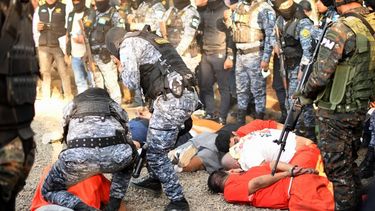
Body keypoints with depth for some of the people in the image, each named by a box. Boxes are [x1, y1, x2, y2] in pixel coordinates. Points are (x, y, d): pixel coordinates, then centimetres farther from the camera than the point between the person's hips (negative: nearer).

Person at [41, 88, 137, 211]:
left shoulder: (73, 105, 36)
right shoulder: (114, 105, 37)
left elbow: (65, 136, 41)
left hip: (79, 154, -1)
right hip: (117, 152, 2)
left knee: (49, 191, 22)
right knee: (126, 160, 39)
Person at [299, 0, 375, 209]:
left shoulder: (341, 30, -22)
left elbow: (321, 74, -20)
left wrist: (306, 95, -4)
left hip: (337, 111, -8)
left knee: (336, 165, 3)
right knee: (350, 160, 22)